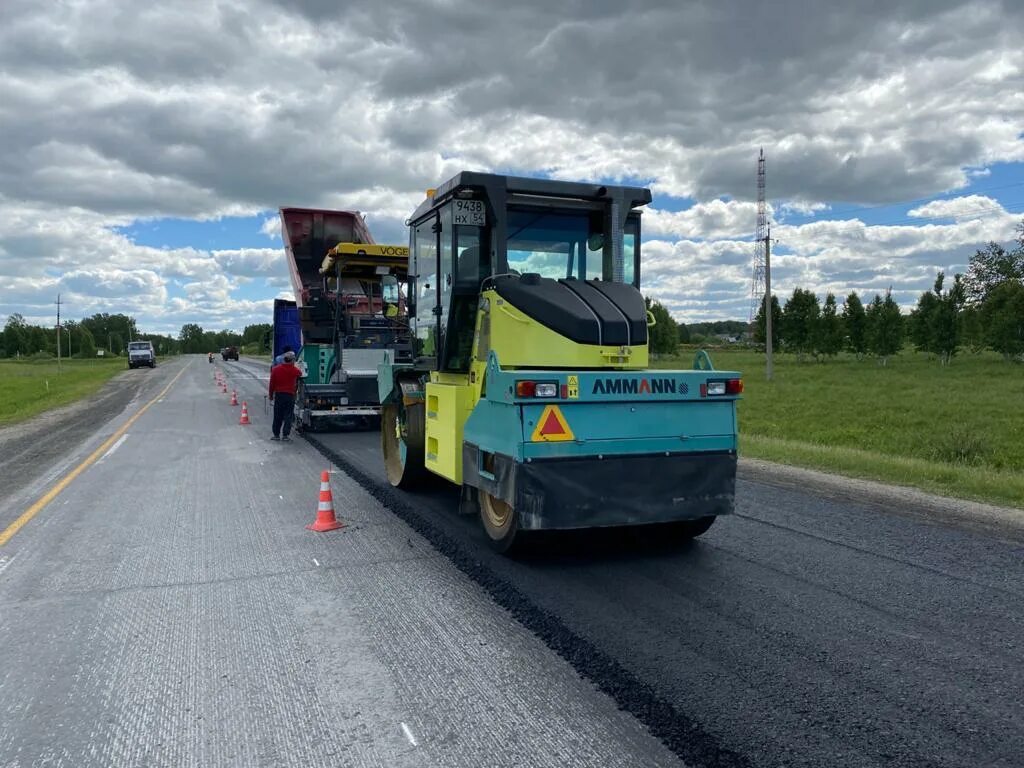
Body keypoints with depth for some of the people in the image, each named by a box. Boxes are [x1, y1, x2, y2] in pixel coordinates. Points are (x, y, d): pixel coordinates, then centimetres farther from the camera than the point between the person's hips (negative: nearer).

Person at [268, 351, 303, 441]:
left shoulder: (275, 369, -1)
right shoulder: (295, 370, -5)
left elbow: (272, 383, 2)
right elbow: (300, 374, 19)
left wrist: (271, 395, 11)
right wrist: (294, 366, 33)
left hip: (278, 394, 2)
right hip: (290, 395, -2)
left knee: (277, 416, 10)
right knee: (288, 416, 2)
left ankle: (276, 434, 13)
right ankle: (285, 435, 0)